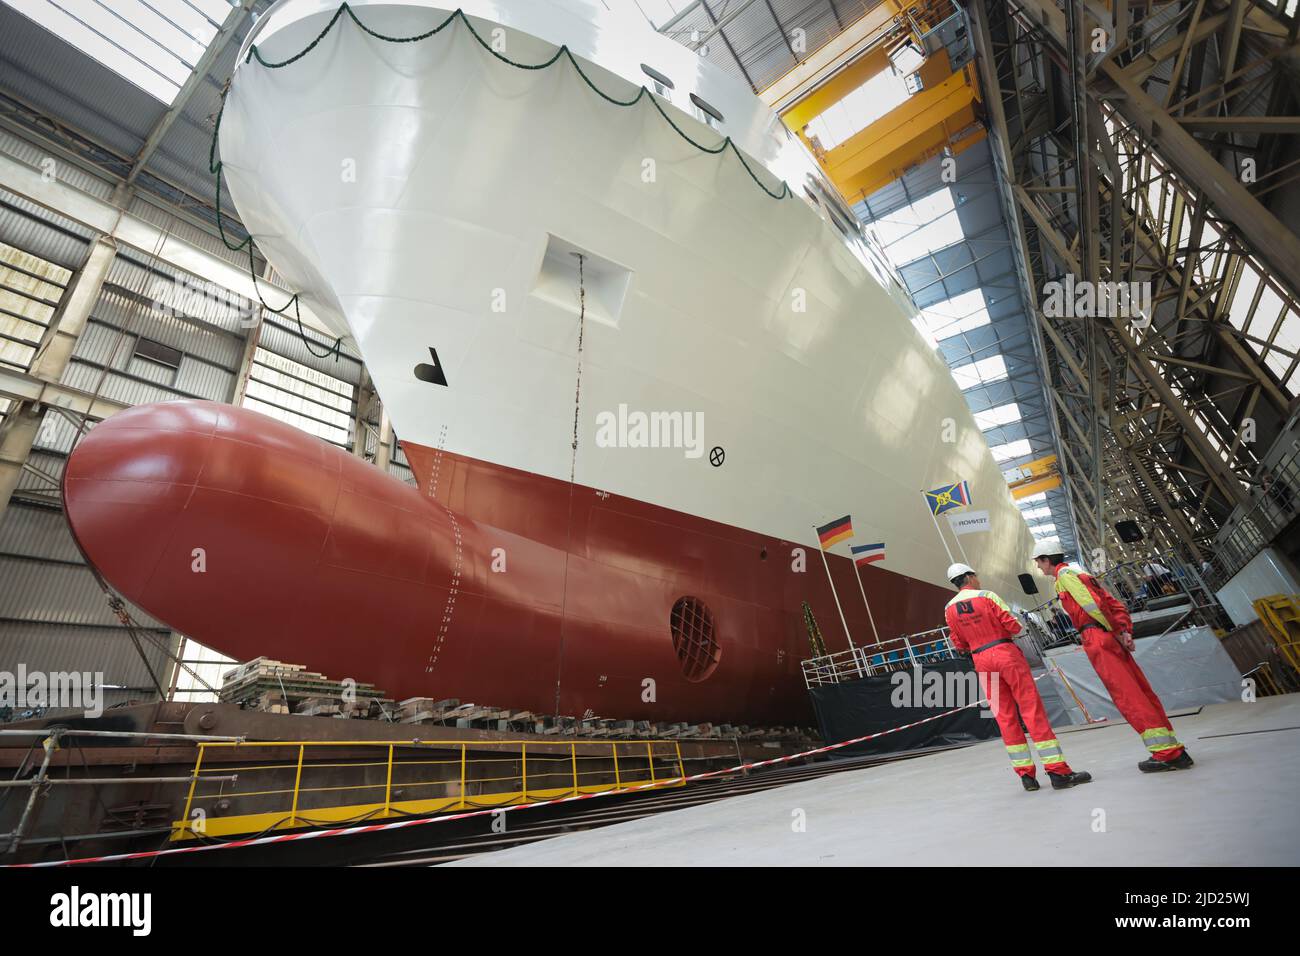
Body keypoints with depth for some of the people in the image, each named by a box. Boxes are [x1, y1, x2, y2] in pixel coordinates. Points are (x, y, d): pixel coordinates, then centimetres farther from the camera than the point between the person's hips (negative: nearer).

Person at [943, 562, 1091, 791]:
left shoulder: (949, 609, 4)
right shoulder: (986, 596, -8)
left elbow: (960, 645, 9)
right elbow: (1014, 627, -8)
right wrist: (999, 630, 11)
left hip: (982, 661, 4)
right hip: (1006, 653, -4)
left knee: (1005, 716, 9)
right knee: (1033, 710, 0)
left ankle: (1026, 774, 13)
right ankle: (1058, 771, 2)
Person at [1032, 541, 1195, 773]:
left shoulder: (1064, 574, -6)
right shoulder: (1080, 573, 23)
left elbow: (1092, 604, -16)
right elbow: (1115, 604, 18)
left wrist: (1115, 632, -6)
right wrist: (1125, 631, 8)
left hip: (1097, 639, -10)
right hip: (1111, 639, 10)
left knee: (1127, 696, -7)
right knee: (1143, 693, 11)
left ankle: (1166, 754, -6)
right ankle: (1175, 750, 15)